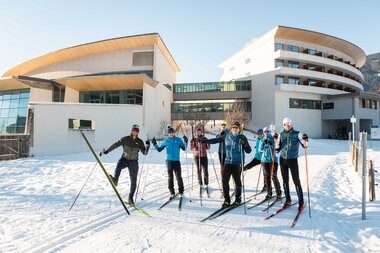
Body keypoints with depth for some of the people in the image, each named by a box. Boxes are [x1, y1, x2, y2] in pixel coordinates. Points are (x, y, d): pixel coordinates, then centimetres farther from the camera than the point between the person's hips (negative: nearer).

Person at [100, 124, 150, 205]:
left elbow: (144, 153, -2)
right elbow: (115, 145, 3)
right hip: (124, 159, -1)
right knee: (119, 165, -38)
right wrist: (106, 151, 1)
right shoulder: (125, 139, -3)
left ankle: (130, 198, 18)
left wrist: (147, 146, -20)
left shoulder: (140, 141, -1)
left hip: (134, 162, 1)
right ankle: (115, 179, -61)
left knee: (133, 181, 3)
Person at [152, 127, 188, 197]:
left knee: (178, 176, -4)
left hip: (176, 160, -1)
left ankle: (181, 191, 14)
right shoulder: (166, 140, 6)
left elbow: (184, 148, 2)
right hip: (169, 160, 1)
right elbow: (159, 149, 12)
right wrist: (155, 144, 0)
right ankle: (172, 192, 16)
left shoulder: (178, 139, 3)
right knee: (170, 176, 4)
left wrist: (186, 142, -12)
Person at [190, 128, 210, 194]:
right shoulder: (194, 139, 3)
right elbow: (191, 148, -6)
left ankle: (206, 184, 8)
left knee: (205, 171, -4)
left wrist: (208, 143, -16)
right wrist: (191, 142, -20)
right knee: (199, 171, 4)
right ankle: (200, 184, 15)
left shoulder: (205, 139, 3)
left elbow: (208, 148, 2)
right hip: (197, 157, 0)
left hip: (204, 156, 0)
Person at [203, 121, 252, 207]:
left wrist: (244, 144, -21)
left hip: (237, 163, -2)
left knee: (237, 181, 6)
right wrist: (203, 141, 10)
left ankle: (238, 199, 28)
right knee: (224, 180, -3)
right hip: (228, 162, 3)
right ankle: (227, 200, 12)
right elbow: (215, 140, 14)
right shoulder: (226, 136, 7)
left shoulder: (242, 137, -1)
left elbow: (248, 151, -3)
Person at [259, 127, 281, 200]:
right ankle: (269, 193, 15)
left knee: (274, 177, -4)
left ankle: (278, 193, 13)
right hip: (265, 160, 3)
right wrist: (263, 143, -12)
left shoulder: (273, 139, 3)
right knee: (266, 177, 4)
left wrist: (270, 144, -21)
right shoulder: (262, 140, 12)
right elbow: (260, 150, 1)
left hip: (273, 160, -3)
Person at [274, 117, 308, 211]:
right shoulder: (281, 134, 5)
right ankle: (287, 199, 24)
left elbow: (304, 145, -11)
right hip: (283, 159, 3)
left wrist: (305, 140, -31)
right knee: (285, 180, 10)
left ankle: (301, 201, 12)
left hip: (293, 160, -3)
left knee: (296, 181, -1)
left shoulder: (297, 134, -3)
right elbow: (278, 148, 7)